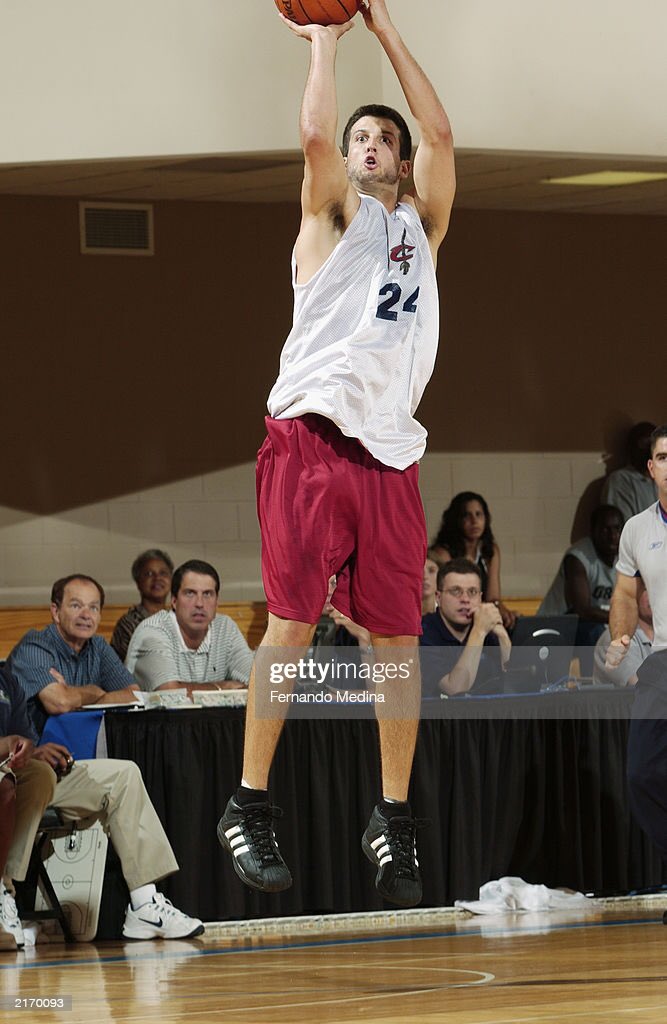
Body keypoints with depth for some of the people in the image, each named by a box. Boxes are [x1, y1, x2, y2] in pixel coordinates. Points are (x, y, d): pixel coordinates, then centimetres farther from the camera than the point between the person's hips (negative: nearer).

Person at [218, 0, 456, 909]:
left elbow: (440, 132, 8)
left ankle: (393, 819, 10)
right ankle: (248, 807, -3)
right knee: (292, 623, -8)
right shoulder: (333, 211, 12)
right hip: (312, 434, -4)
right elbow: (315, 131, -7)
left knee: (398, 639, 2)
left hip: (391, 450, 4)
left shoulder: (421, 222, 22)